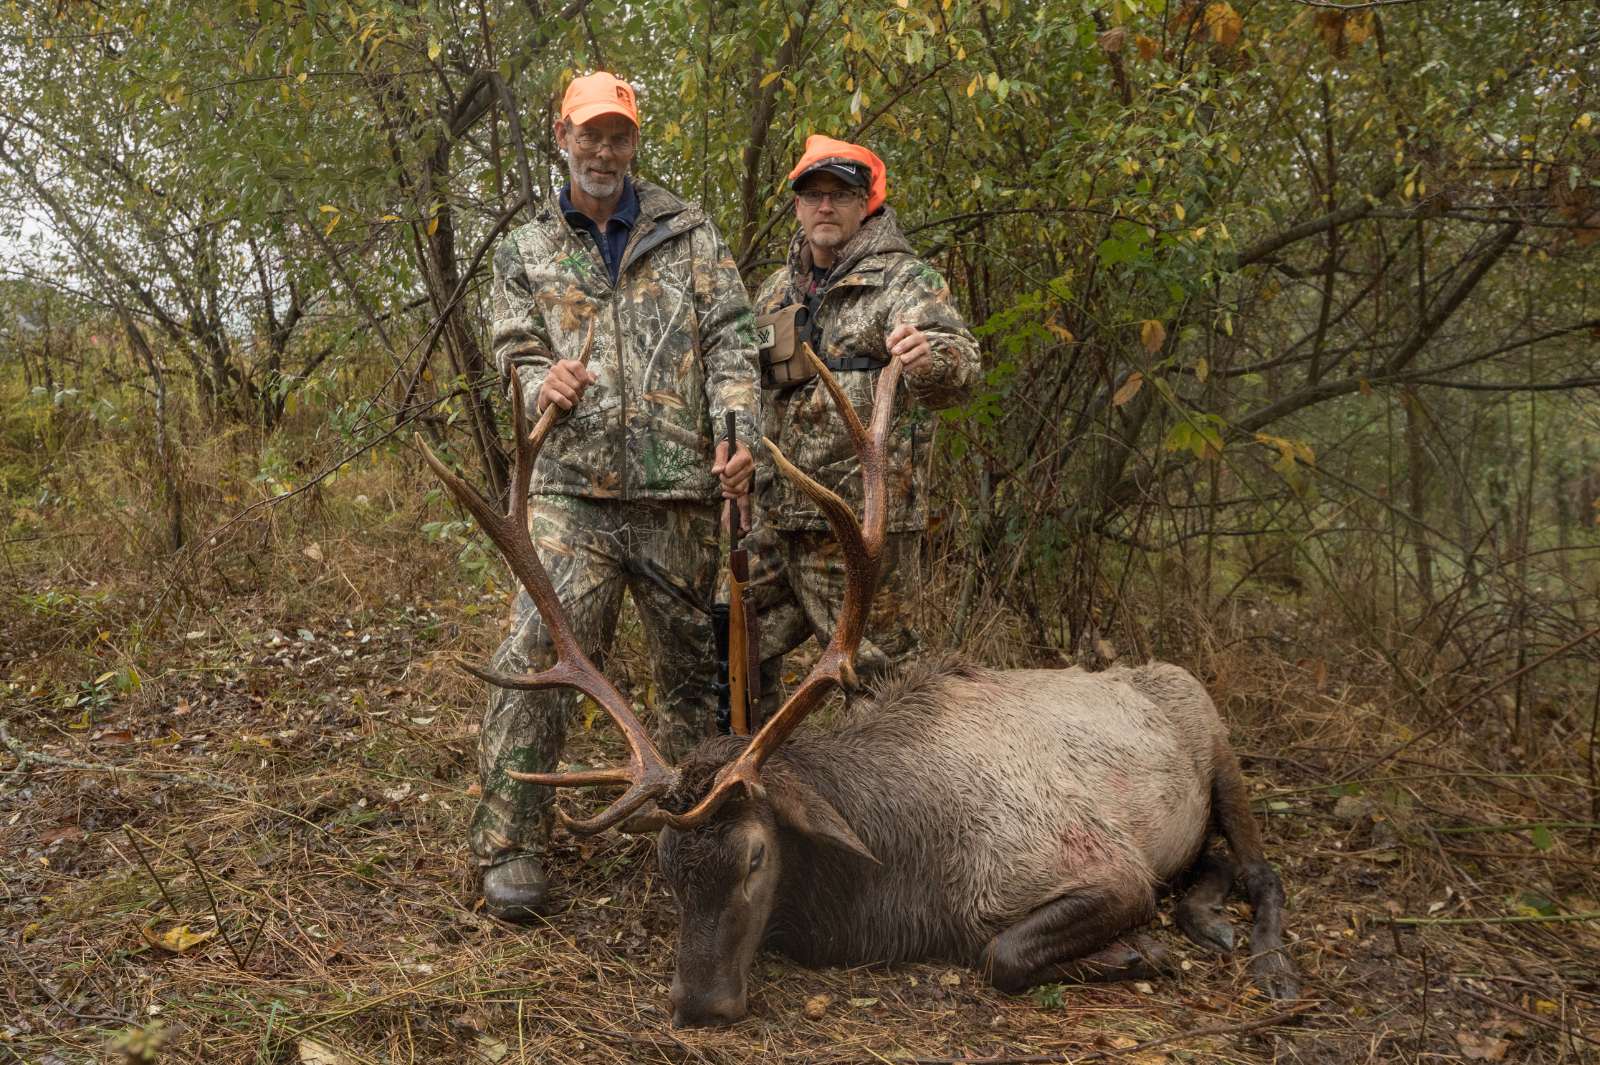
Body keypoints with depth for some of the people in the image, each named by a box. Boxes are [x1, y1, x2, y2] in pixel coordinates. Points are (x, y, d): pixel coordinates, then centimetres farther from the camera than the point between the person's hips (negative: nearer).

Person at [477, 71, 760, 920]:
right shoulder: (524, 253, 14)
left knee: (694, 666, 10)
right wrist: (545, 381, -17)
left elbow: (730, 340, 3)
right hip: (573, 490, 0)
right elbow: (516, 349, 8)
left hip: (680, 492, 1)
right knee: (537, 658, -12)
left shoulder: (687, 233, 11)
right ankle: (510, 847, -3)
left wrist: (738, 432, -12)